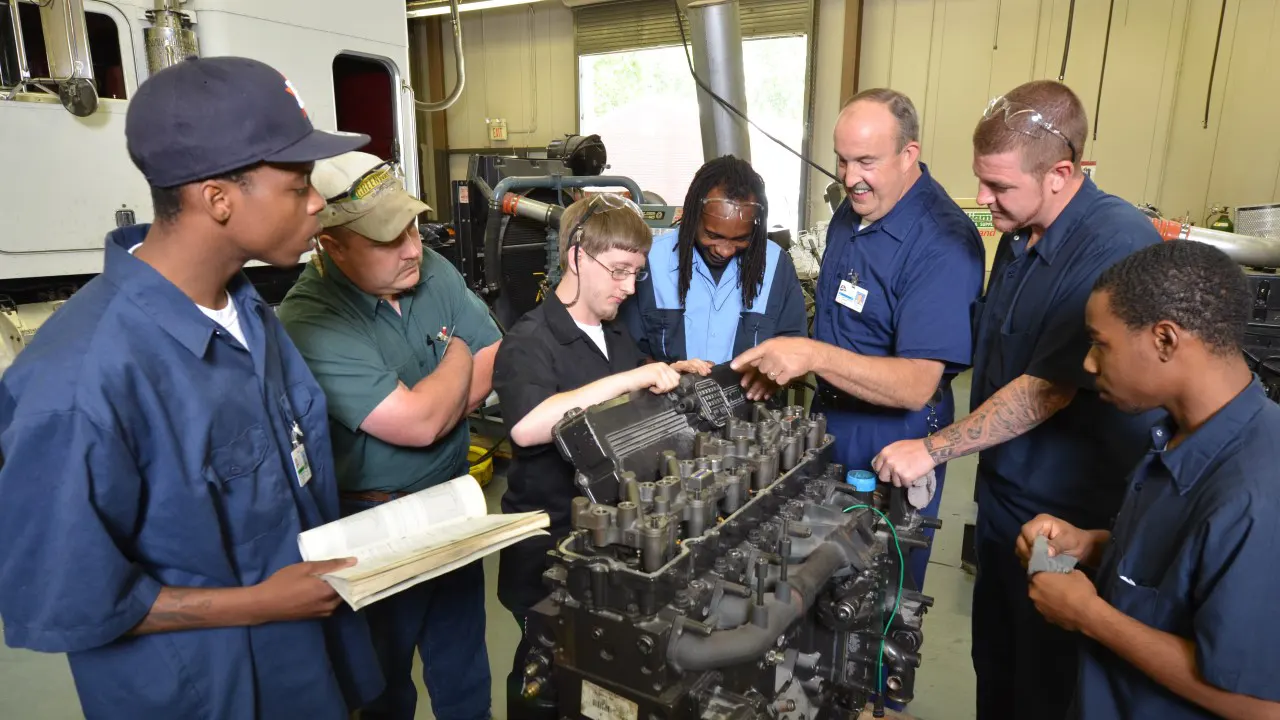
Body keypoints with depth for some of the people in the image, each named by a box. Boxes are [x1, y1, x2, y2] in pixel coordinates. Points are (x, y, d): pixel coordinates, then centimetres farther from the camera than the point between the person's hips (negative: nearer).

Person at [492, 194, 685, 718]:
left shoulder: (616, 332, 7)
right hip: (550, 545, -7)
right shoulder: (530, 341, -18)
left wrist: (672, 379, -2)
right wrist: (627, 379, -36)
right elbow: (527, 427, -38)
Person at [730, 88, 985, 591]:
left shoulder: (943, 243, -25)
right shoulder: (852, 211, 1)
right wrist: (789, 361, 2)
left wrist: (816, 355, -40)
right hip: (830, 421, 8)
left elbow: (917, 386, -30)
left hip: (890, 444, -7)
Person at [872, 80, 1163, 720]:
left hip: (1070, 515, -7)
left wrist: (933, 449, -18)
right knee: (993, 655, 22)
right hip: (1003, 491, 7)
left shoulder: (1117, 246, -24)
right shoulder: (1017, 237, 3)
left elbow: (1048, 390, -24)